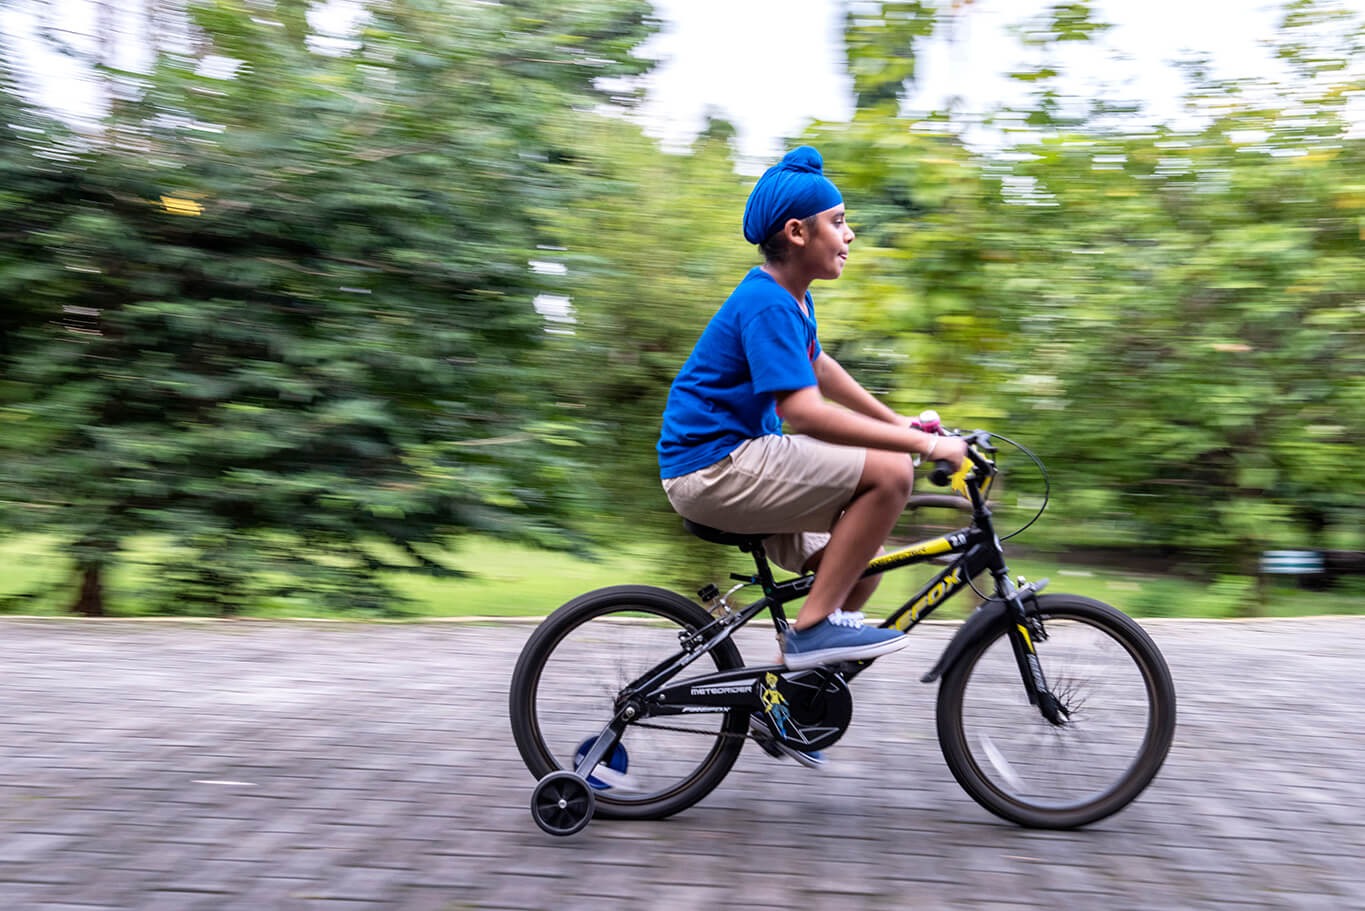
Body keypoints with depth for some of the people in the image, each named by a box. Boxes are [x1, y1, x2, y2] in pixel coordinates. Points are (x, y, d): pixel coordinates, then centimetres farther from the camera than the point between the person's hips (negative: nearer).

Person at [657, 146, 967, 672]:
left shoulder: (790, 297, 13)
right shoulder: (768, 304, -19)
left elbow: (818, 367, 29)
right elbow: (805, 412, -29)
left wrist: (899, 421, 27)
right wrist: (921, 443, -27)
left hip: (732, 457, 10)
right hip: (712, 466, -10)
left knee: (859, 573, 12)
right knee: (890, 471, -20)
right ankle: (814, 627, -13)